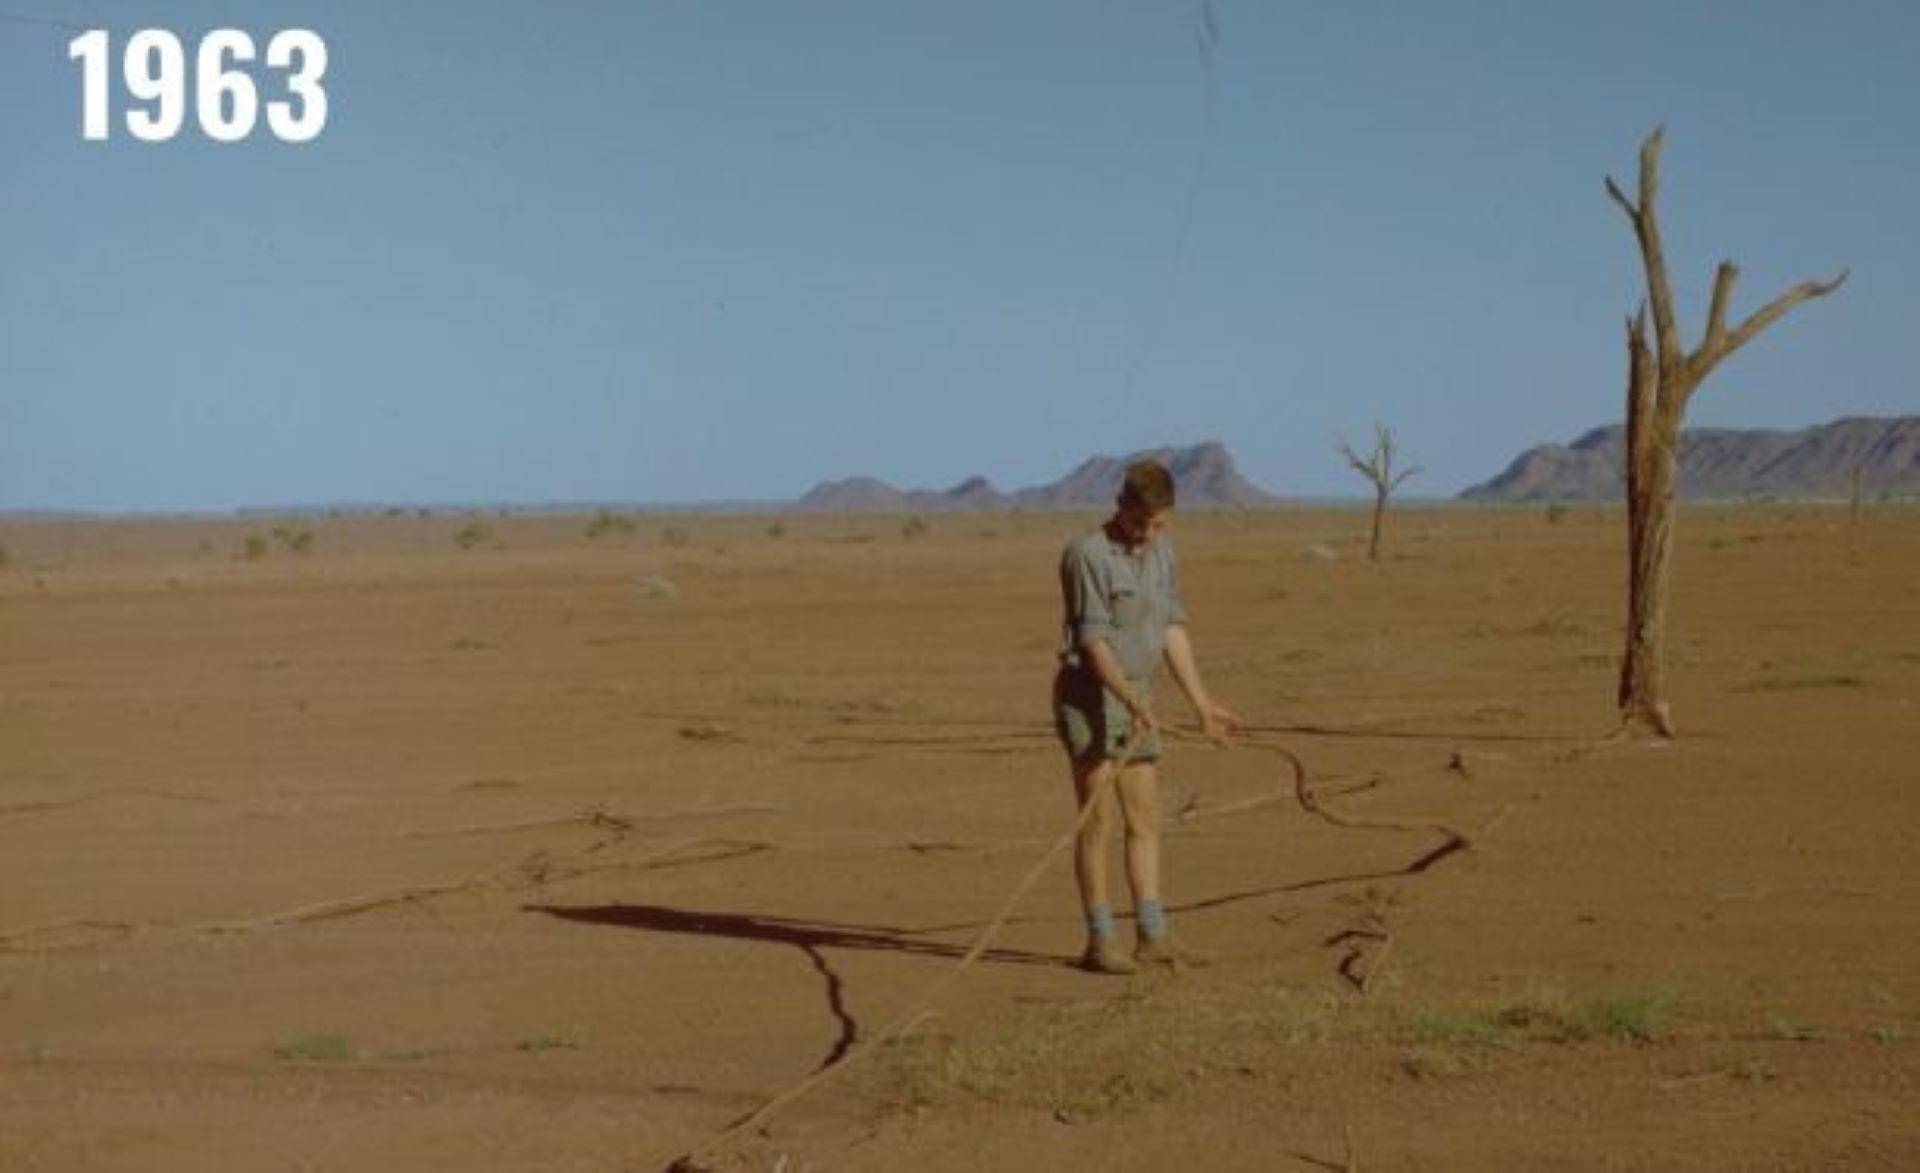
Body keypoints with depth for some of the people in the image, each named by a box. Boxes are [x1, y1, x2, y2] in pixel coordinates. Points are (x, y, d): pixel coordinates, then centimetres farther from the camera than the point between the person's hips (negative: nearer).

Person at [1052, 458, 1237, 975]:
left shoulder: (1161, 552, 8)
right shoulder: (1087, 553, -16)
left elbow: (1172, 630, 12)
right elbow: (1093, 642, -20)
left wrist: (1202, 704, 8)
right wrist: (1134, 703, -29)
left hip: (1136, 700, 8)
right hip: (1088, 695, -8)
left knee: (1145, 820, 6)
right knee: (1098, 819, -6)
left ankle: (1152, 935, 9)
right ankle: (1100, 941, -1)